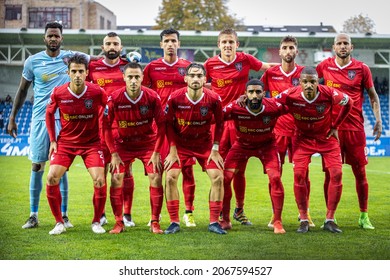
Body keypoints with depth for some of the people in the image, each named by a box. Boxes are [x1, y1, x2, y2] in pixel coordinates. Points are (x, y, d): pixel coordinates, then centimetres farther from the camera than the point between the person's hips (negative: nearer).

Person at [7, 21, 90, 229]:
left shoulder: (70, 57, 3)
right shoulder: (33, 61, 2)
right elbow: (22, 90, 10)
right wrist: (12, 118, 9)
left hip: (64, 119, 0)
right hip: (40, 119, 0)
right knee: (37, 167, 1)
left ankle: (63, 215, 9)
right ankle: (33, 216, 10)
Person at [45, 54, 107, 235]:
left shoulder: (97, 92, -16)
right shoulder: (58, 93, -13)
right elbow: (49, 113, 7)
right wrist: (52, 140, 3)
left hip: (91, 142, -1)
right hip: (65, 142, 1)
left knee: (99, 181, -14)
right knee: (52, 178, -13)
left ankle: (96, 222, 9)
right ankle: (59, 223, 3)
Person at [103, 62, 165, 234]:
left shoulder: (152, 97, -16)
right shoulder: (115, 98, -17)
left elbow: (161, 125, -7)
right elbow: (107, 126, -8)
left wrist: (156, 152, -9)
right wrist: (113, 153, -10)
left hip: (148, 143, 0)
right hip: (123, 143, 0)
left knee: (156, 179, -10)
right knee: (116, 180, -10)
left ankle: (155, 223, 3)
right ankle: (119, 223, 3)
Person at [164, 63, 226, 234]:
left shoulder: (213, 99, -17)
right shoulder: (175, 98, -18)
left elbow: (219, 123, -2)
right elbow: (169, 123, -5)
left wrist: (215, 149, -6)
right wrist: (173, 149, -9)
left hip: (205, 143, 0)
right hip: (180, 142, 0)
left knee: (218, 177, -11)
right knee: (170, 177, -14)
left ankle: (214, 222, 1)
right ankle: (174, 222, -1)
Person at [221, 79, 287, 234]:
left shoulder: (274, 107, -27)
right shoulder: (235, 108, -29)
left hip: (266, 145, 0)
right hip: (242, 144, 1)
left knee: (275, 178, -16)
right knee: (225, 177, -9)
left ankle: (277, 222, 0)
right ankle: (225, 220, 9)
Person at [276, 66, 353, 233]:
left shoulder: (329, 94, -23)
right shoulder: (291, 95, -24)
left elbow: (348, 103, -3)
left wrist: (335, 126, -1)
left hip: (327, 137, 0)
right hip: (303, 138, 0)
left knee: (337, 173, -12)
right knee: (299, 174, -16)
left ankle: (330, 220, 1)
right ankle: (304, 220, -3)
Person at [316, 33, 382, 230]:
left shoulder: (361, 69, 1)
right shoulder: (325, 66, 4)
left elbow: (373, 96, 9)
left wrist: (378, 119, -2)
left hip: (355, 127, -1)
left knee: (360, 173, 3)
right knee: (330, 173, 2)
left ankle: (364, 216, 13)